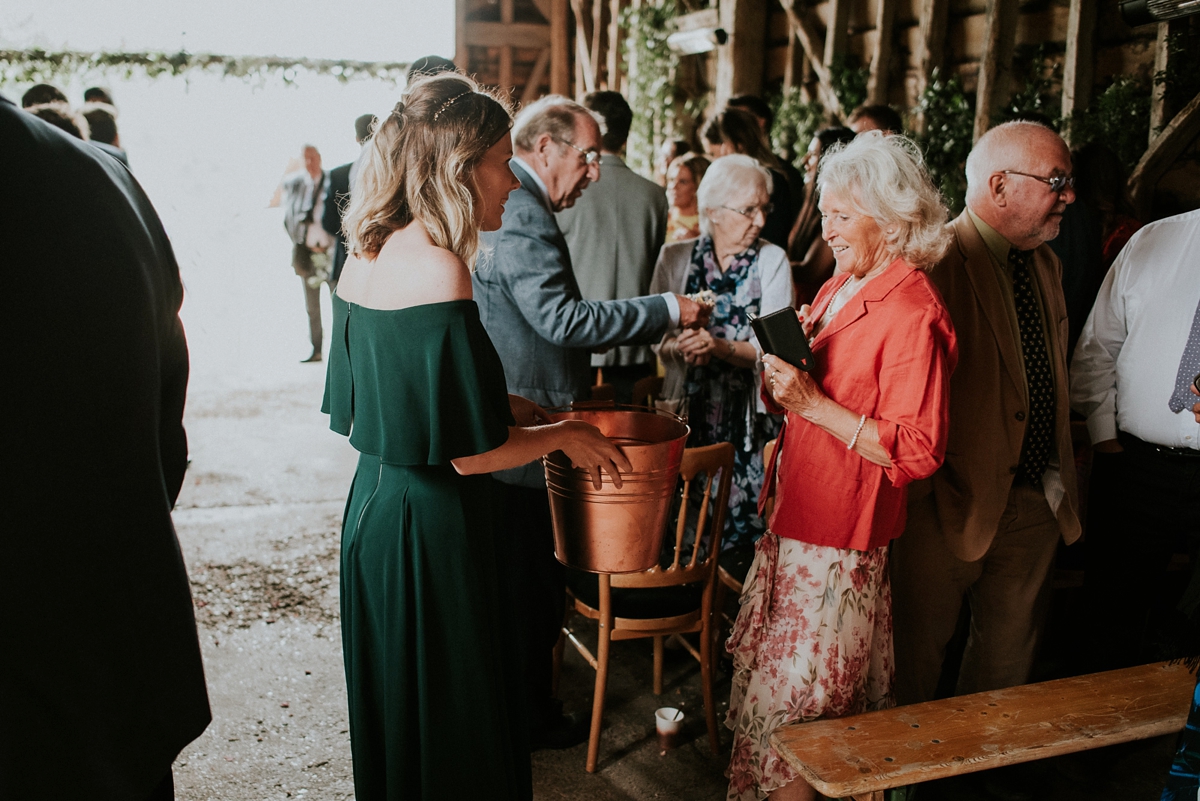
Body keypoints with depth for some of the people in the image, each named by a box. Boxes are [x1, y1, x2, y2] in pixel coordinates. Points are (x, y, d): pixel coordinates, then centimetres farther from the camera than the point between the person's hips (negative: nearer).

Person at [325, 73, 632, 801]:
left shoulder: (366, 259, 4)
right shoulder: (440, 271, -22)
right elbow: (472, 453, -22)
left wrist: (498, 404, 15)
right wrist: (562, 434, -5)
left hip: (374, 503, 9)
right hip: (435, 525, -9)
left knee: (394, 708, 24)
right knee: (452, 725, 10)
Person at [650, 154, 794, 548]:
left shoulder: (773, 260, 1)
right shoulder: (674, 258, 5)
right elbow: (656, 335, 1)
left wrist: (721, 347, -23)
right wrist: (680, 348, -20)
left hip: (751, 414, -1)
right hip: (690, 409, 1)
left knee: (745, 522, -3)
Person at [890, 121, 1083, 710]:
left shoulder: (1045, 264, 11)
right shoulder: (935, 262, -17)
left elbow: (1052, 377, 17)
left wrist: (1061, 477, 14)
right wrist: (932, 487, -17)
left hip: (1038, 501, 8)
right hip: (953, 503, -7)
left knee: (1010, 651, 20)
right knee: (917, 651, 9)